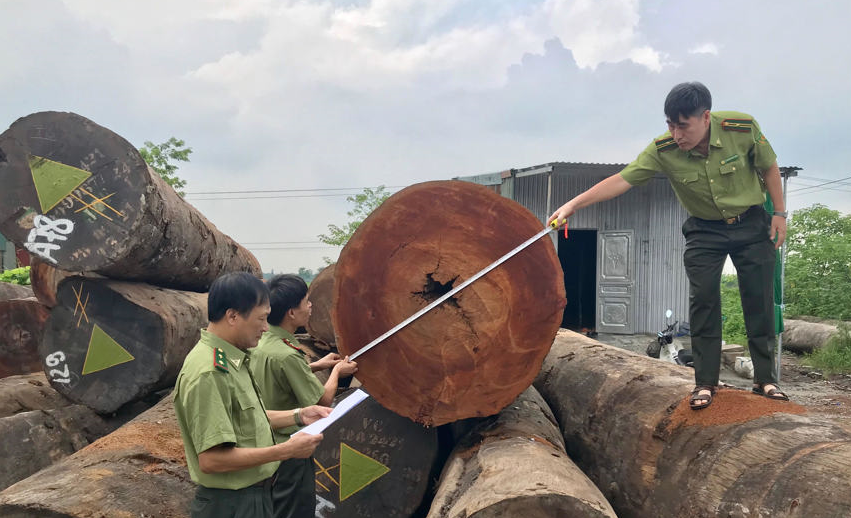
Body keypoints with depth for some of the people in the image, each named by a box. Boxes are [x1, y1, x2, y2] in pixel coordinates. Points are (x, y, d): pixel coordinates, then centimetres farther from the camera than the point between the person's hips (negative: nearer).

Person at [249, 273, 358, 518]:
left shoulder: (261, 342, -1)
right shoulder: (287, 355, -28)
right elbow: (323, 400, -19)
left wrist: (316, 365, 12)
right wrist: (337, 371, -1)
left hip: (267, 445, 9)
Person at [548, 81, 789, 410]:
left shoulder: (742, 129, -22)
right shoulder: (663, 151, -22)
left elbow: (769, 167, -5)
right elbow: (622, 180, -24)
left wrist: (779, 213, -3)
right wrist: (574, 204, -32)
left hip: (751, 224, 0)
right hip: (705, 231, 0)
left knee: (760, 302, 1)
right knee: (703, 300, -7)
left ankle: (766, 379, 13)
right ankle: (705, 382, 3)